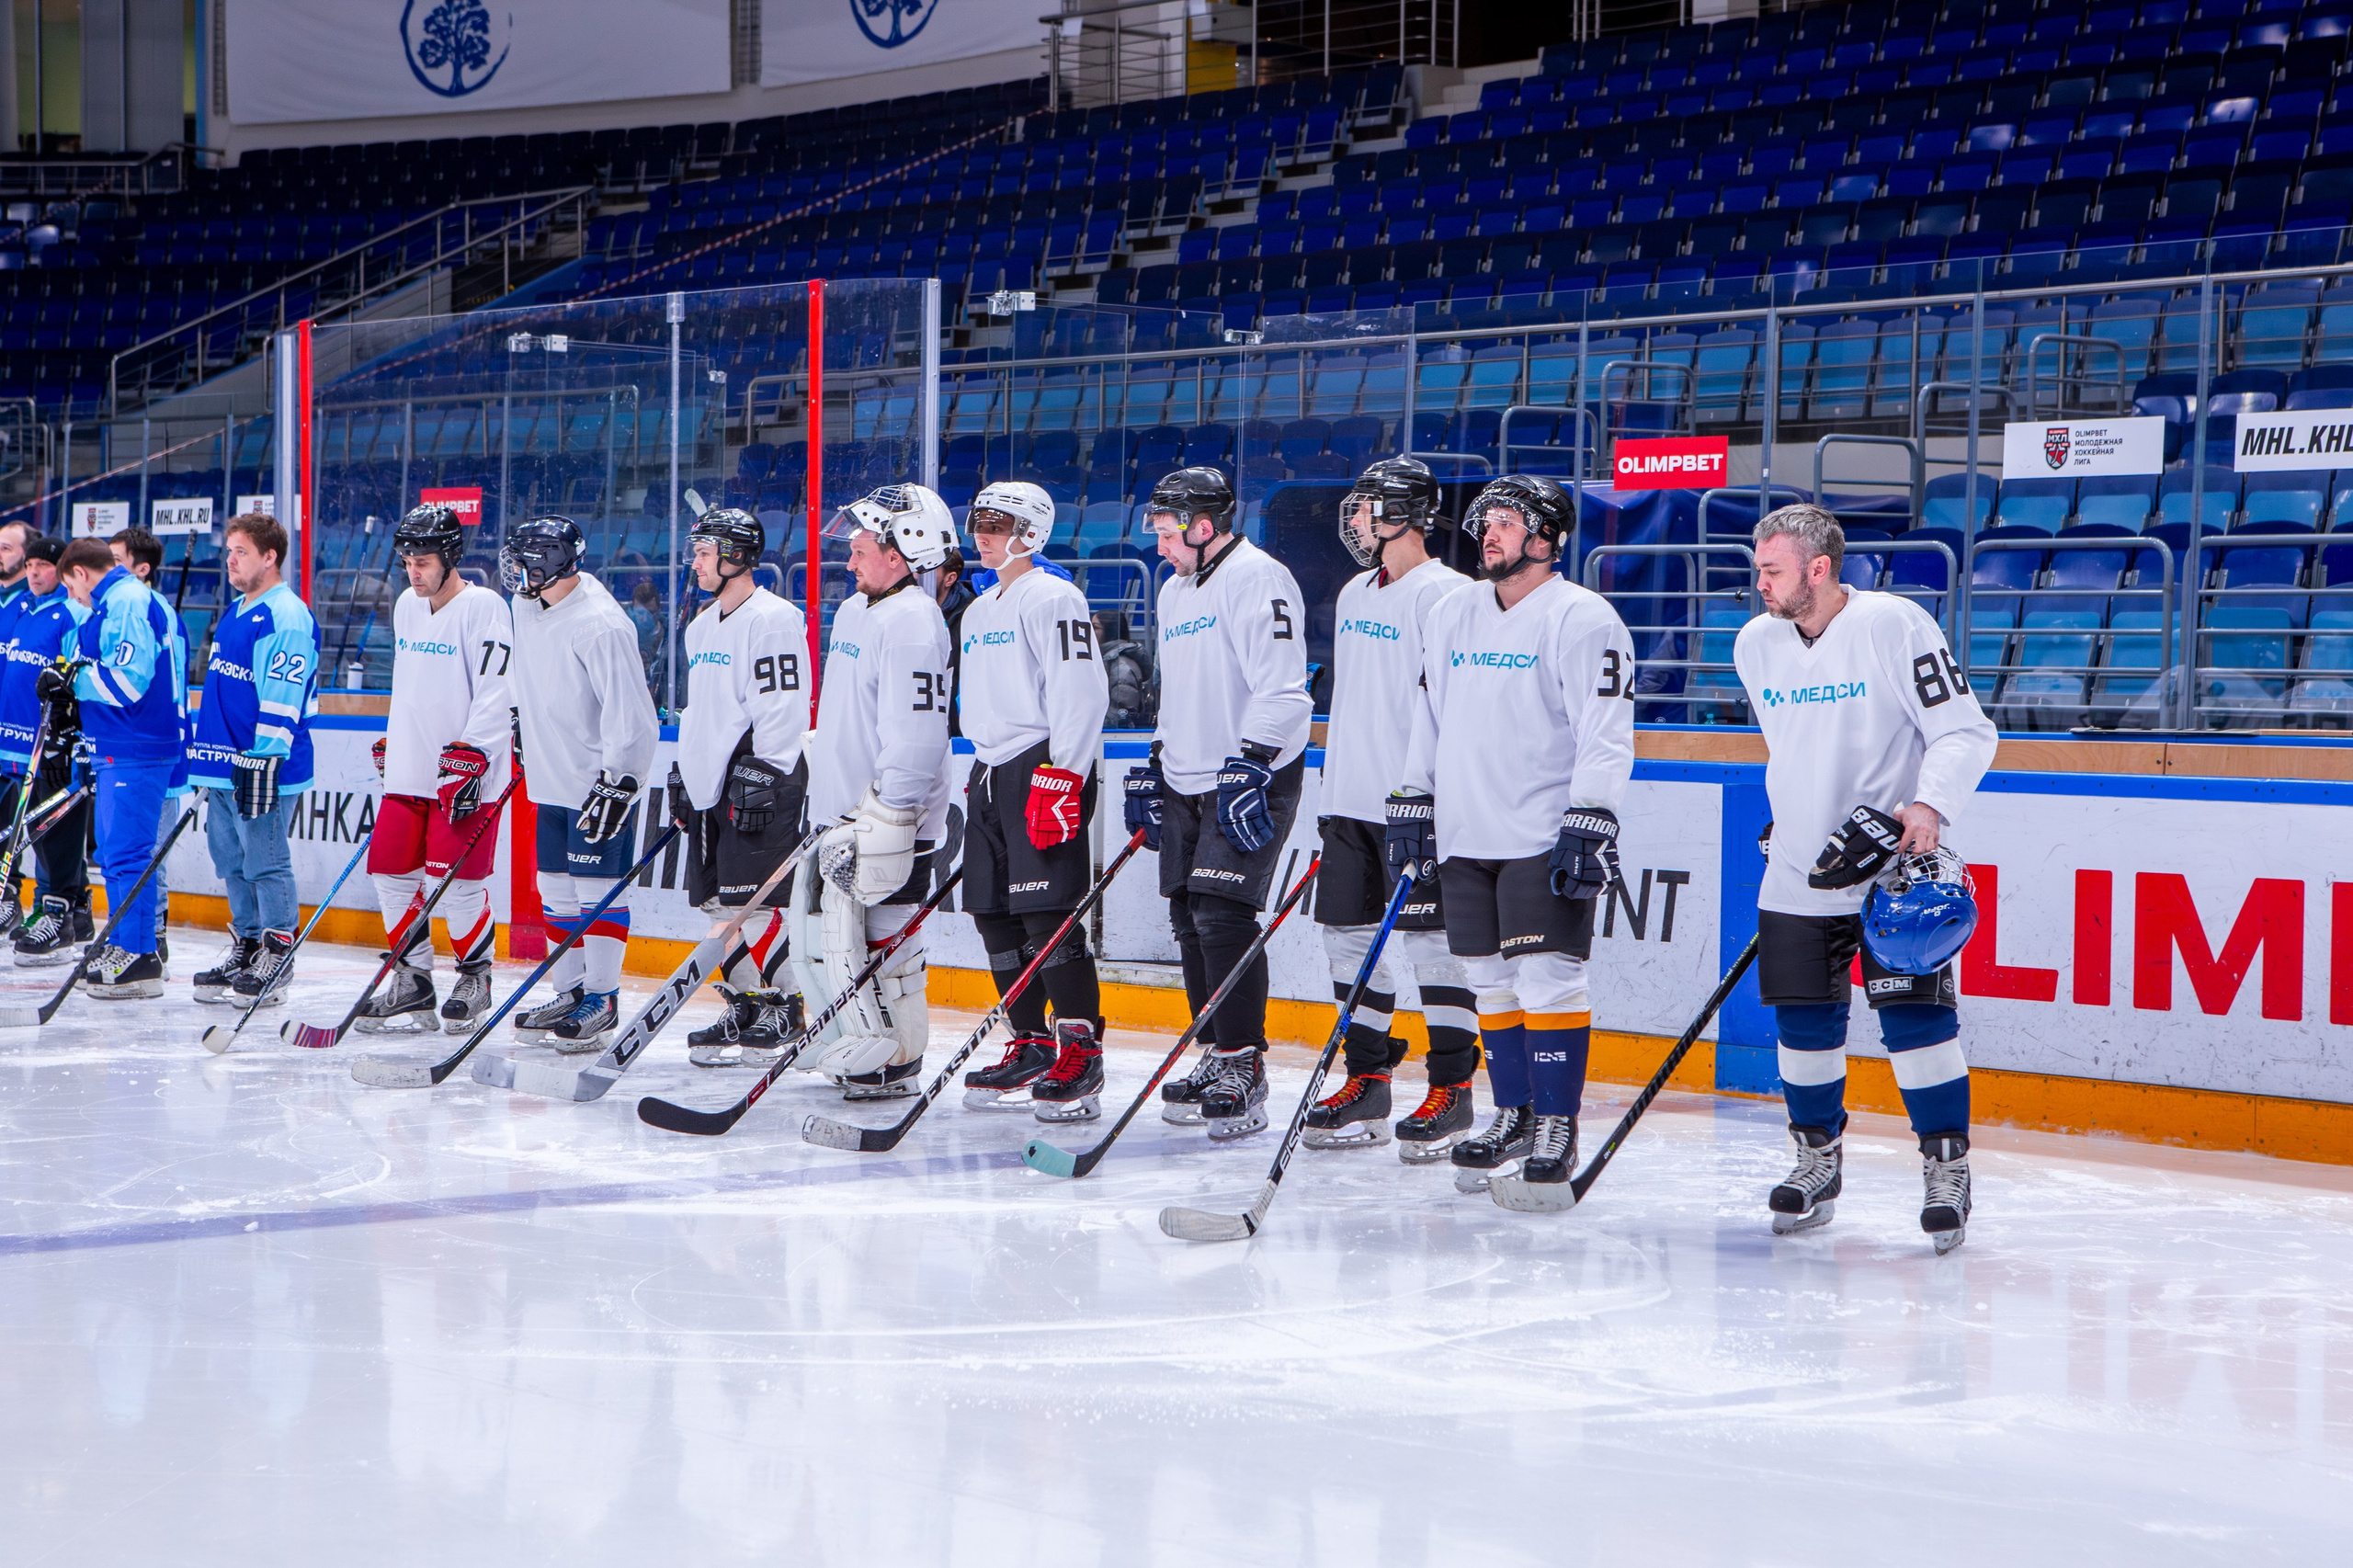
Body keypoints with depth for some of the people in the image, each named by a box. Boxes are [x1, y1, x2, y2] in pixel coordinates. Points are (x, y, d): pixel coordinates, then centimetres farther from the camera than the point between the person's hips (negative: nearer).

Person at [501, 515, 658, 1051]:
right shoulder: (528, 608, 7)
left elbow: (630, 712, -22)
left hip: (603, 778, -9)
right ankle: (570, 992, 21)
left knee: (598, 887, -5)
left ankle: (602, 1000, 3)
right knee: (557, 888, 12)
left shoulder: (600, 626, -21)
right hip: (552, 780, 9)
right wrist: (524, 739, 30)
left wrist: (617, 783, -24)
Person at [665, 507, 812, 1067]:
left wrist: (761, 778, -21)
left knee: (754, 902, -11)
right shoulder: (703, 627, 19)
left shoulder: (772, 620, -11)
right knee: (719, 903, 9)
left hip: (761, 786, -9)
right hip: (711, 785, 9)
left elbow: (782, 708, -17)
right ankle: (744, 1008, 18)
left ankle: (780, 1018, -6)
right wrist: (682, 775, 24)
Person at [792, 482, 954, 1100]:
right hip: (841, 814, 10)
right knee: (818, 933, 13)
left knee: (880, 943, -7)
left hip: (889, 820, -10)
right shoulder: (853, 612, 16)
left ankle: (894, 1061, 2)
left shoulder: (912, 621, -17)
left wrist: (882, 822, -24)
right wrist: (819, 794, 28)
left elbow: (915, 734, -23)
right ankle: (855, 1047, 23)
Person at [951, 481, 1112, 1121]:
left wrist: (1059, 778, -23)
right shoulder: (979, 611, 21)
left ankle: (1081, 1058, -12)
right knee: (994, 917, 7)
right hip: (992, 772, 9)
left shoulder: (1053, 599, -8)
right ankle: (1031, 1050, 15)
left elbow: (1080, 693, -16)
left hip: (1046, 765, -9)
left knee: (1047, 914, -14)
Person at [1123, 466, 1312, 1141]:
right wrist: (1156, 766, 24)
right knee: (1189, 918, 8)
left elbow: (1281, 688, -20)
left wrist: (1249, 767, -25)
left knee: (1223, 914, -16)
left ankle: (1243, 1072, -12)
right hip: (1187, 783, 9)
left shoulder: (1258, 579, -12)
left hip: (1251, 781, -9)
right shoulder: (1174, 592, 18)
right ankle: (1216, 1058, 18)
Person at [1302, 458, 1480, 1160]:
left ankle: (1452, 1091, 1)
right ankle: (1367, 1084, 17)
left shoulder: (1445, 595, -11)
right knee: (1349, 937, 9)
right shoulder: (1355, 595, 17)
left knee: (1430, 941, -6)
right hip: (1352, 803, 9)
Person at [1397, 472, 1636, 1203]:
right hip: (1466, 834, 7)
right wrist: (1412, 802, 18)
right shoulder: (1451, 615, 14)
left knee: (1548, 977, -9)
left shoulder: (1582, 620, -7)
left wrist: (1590, 823, -19)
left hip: (1546, 840, -6)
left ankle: (1557, 1129, -2)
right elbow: (1430, 717, 22)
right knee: (1491, 980, 10)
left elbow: (1607, 736, -12)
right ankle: (1513, 1115, 21)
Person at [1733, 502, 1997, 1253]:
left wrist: (1928, 806, -26)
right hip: (1799, 873, 5)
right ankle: (1818, 1158, 24)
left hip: (1894, 866, -5)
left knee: (1915, 1014, -8)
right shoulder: (1755, 644, 5)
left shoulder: (1896, 626, -13)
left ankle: (1947, 1167, 3)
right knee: (1804, 1021, 6)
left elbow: (1966, 732, -13)